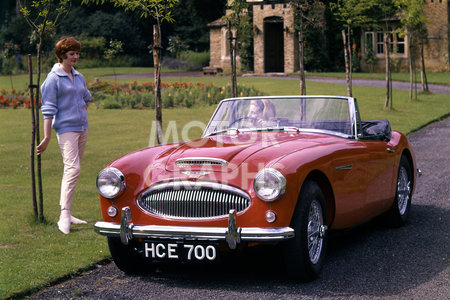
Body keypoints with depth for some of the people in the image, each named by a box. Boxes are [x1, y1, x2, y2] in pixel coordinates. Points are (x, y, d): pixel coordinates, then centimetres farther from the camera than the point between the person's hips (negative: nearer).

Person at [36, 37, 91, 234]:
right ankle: (64, 217, -20)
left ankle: (67, 214, 17)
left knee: (72, 170, 10)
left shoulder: (79, 77, 14)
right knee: (72, 169, -18)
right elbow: (48, 110, -10)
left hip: (82, 128, 7)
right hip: (66, 129, -7)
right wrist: (47, 138, -13)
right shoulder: (53, 79, -7)